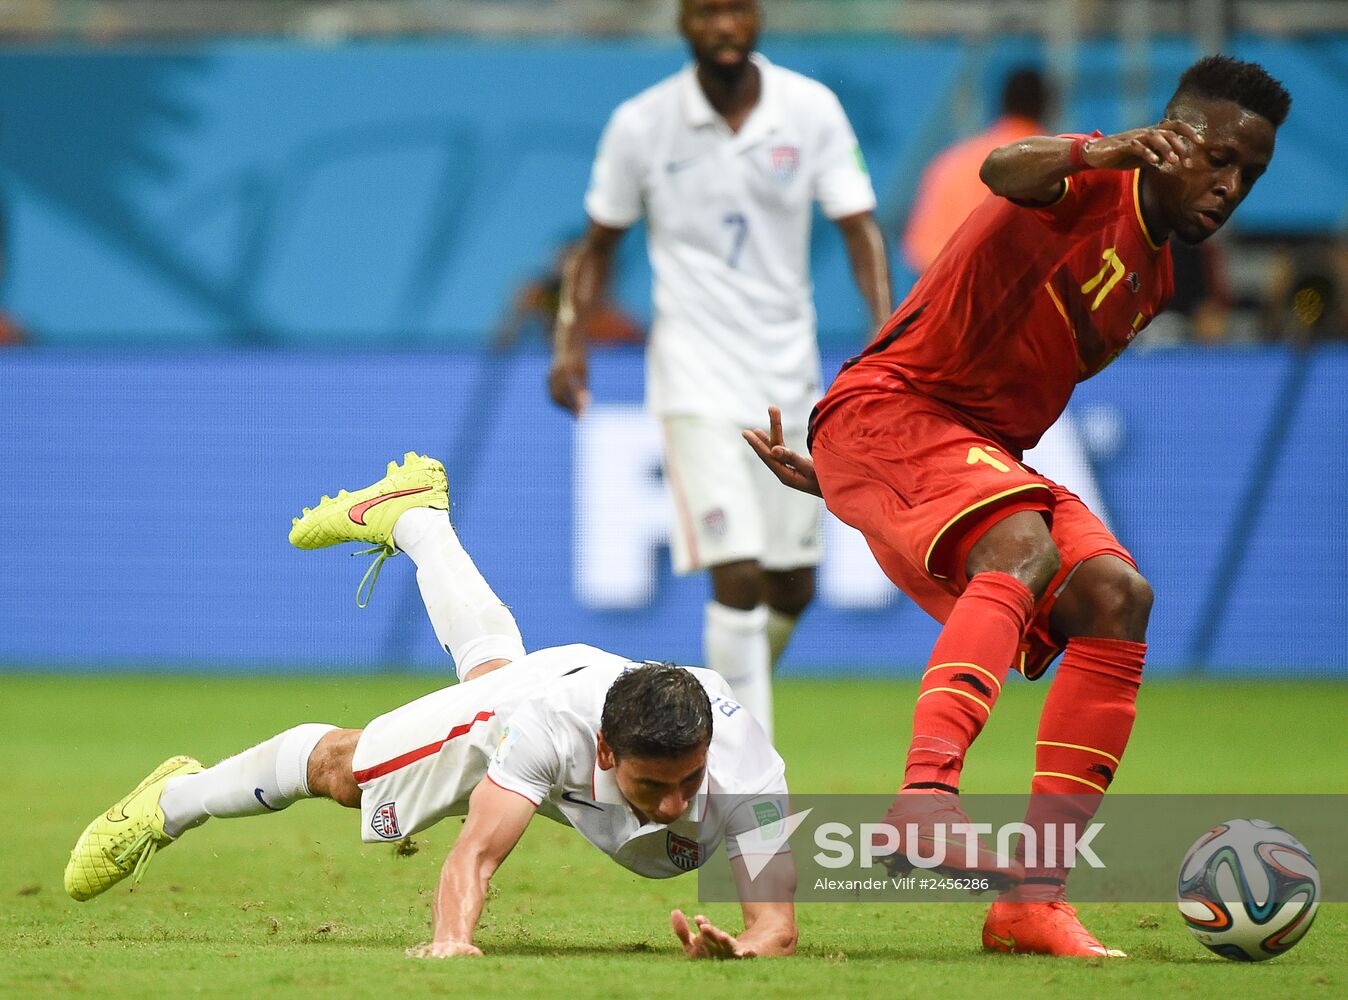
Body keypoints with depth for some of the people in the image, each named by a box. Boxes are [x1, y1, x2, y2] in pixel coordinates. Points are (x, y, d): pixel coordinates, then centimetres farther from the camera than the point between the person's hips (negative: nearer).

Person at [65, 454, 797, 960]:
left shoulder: (743, 769, -49)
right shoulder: (548, 725, -50)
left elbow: (778, 929, -51)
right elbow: (475, 854, -47)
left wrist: (736, 952, -74)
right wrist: (452, 938, -68)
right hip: (530, 694, -4)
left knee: (488, 666, 38)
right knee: (342, 766, 21)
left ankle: (414, 517, 67)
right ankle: (174, 802, 50)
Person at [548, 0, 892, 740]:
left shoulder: (811, 111, -2)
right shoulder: (641, 125, -5)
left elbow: (858, 228, -4)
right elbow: (600, 241, 8)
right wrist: (570, 341, -3)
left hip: (788, 372, 3)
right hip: (696, 378, -3)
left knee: (793, 588, 10)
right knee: (737, 578, -17)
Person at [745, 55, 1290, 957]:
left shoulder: (1154, 281, 18)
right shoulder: (1093, 187, -8)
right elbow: (1006, 172, -34)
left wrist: (836, 471, 19)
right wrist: (1107, 153, -57)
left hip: (985, 456, 8)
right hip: (886, 408, -8)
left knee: (1116, 597, -12)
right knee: (1024, 548, -33)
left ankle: (1034, 898, -16)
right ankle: (928, 792, -52)